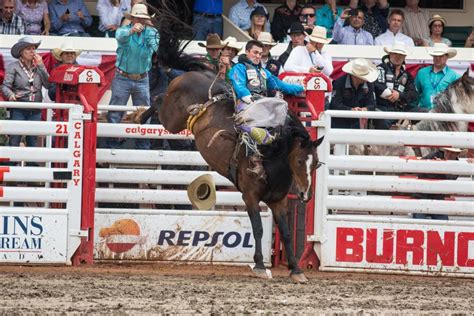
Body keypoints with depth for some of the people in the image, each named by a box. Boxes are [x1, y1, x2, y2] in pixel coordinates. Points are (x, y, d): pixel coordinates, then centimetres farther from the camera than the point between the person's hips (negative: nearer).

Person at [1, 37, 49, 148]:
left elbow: (48, 84, 1)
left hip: (35, 110, 4)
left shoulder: (38, 67, 11)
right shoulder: (13, 67, 0)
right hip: (18, 110, -4)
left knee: (33, 141, 5)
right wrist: (11, 95, -30)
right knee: (14, 140, -6)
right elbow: (5, 86, -8)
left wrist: (41, 66, -2)